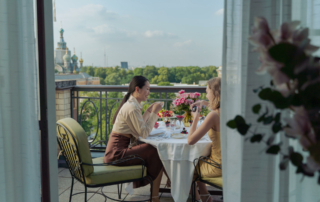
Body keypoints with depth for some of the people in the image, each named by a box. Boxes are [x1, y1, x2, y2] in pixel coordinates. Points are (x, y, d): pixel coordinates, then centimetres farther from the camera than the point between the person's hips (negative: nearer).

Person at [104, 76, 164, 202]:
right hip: (117, 153, -10)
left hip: (117, 149, 10)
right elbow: (144, 133, -18)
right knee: (157, 154, -9)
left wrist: (149, 111, 9)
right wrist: (154, 113, -13)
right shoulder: (132, 108, -20)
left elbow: (139, 127, 14)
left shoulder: (131, 104, 11)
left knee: (154, 150, 8)